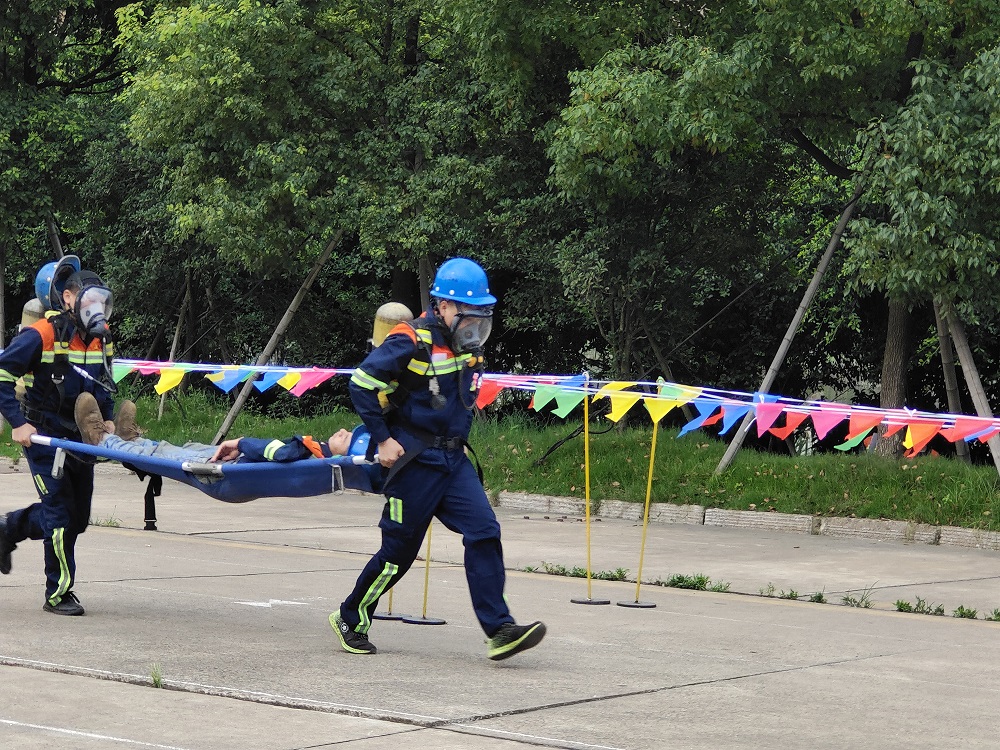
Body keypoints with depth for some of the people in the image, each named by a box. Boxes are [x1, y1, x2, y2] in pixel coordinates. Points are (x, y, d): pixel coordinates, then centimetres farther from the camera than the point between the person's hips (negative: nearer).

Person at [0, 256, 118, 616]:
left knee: (78, 517, 11)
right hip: (44, 436, -7)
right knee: (61, 515, -9)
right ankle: (59, 594, 3)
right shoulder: (41, 336, -17)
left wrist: (108, 420, 5)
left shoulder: (101, 337, 5)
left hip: (81, 438, 7)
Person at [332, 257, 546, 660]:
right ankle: (350, 619, 22)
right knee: (399, 550, 1)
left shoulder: (468, 345, 8)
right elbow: (361, 384, -16)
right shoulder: (411, 341, -16)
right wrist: (382, 439, -14)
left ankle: (499, 630, -10)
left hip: (453, 459, 7)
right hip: (414, 461, -7)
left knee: (484, 532, -8)